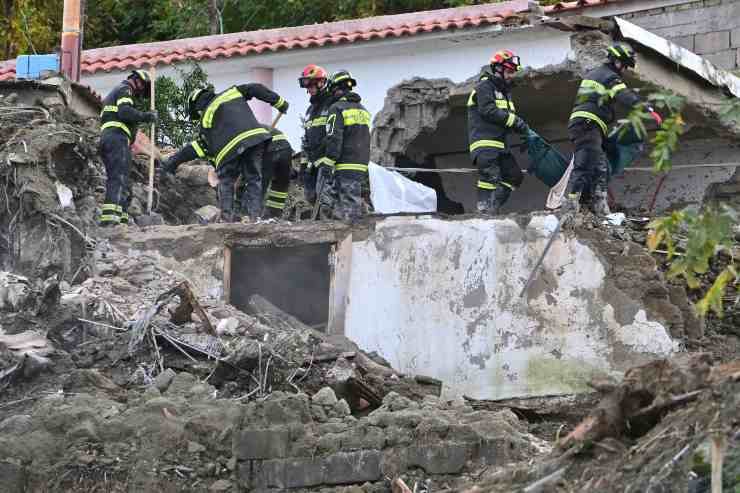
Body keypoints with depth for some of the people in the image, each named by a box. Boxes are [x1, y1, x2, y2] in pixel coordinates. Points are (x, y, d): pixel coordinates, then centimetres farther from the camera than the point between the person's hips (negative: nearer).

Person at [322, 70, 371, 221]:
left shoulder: (337, 108, -7)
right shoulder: (363, 109, 19)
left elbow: (334, 139, -15)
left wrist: (328, 161, -13)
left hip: (346, 165, -8)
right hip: (362, 164, 8)